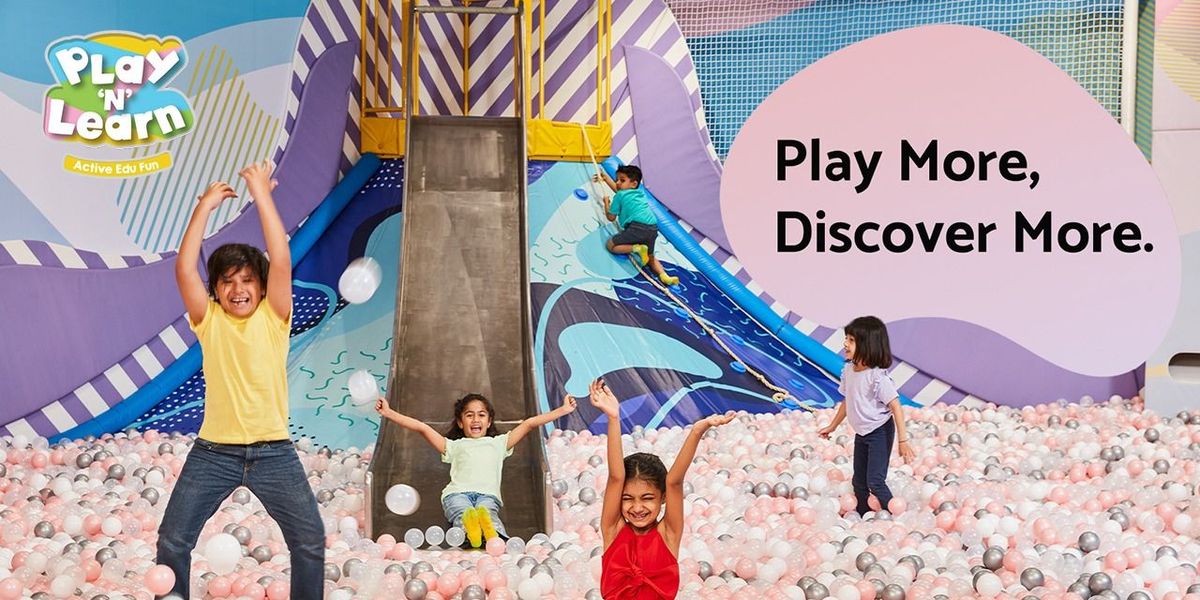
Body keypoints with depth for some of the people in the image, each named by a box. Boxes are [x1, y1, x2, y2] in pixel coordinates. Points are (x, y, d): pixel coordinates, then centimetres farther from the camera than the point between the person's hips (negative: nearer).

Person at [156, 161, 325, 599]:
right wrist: (205, 206, -9)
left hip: (273, 451, 0)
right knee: (172, 540, 1)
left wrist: (262, 196, -11)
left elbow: (281, 262, -11)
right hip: (213, 452, 1)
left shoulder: (273, 317, 1)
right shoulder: (208, 320, 3)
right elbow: (184, 269, -10)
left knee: (310, 541, -1)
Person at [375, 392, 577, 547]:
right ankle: (468, 525, -71)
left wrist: (562, 410, 28)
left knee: (487, 511, -38)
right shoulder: (454, 446, 37)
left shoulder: (498, 443, 39)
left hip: (488, 494, 0)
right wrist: (389, 413, 21)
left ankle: (492, 532, -70)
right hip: (458, 492, 0)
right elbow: (422, 428, 28)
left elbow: (529, 424, 32)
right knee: (462, 512, -38)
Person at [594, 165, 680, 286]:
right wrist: (605, 177, 62)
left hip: (637, 226, -7)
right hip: (653, 228, 7)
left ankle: (637, 248, -16)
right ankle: (664, 275, -5)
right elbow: (619, 189, 49)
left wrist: (606, 202, 33)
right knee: (650, 257, 24)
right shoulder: (640, 193, 29)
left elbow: (611, 217, 16)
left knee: (611, 245, 4)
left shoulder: (619, 196, 8)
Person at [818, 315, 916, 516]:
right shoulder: (848, 370, -2)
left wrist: (903, 440, -25)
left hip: (880, 431, -8)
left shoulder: (878, 376, -25)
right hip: (861, 433, 8)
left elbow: (896, 407, -23)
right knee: (859, 482, 14)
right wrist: (832, 426, 21)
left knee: (875, 481, -12)